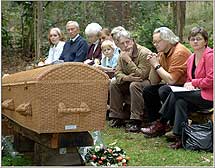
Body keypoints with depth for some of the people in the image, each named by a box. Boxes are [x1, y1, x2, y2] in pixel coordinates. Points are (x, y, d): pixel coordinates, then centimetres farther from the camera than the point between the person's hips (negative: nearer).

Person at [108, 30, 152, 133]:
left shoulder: (144, 53, -23)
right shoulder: (122, 55, 2)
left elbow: (141, 75, -29)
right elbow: (118, 72, -1)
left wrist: (128, 60, -30)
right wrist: (126, 78, -24)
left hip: (148, 82, -8)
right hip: (130, 82, 8)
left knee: (134, 85, -35)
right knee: (114, 84, -6)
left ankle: (136, 121, -32)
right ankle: (117, 117, -1)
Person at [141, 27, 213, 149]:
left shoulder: (210, 55, -10)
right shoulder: (191, 58, 15)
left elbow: (211, 80, -17)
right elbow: (189, 79, 19)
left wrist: (193, 83, -7)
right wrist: (188, 85, -5)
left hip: (208, 96, -7)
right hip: (196, 94, 7)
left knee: (175, 93, -21)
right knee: (180, 102, -23)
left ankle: (161, 125, -11)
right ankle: (180, 138, -23)